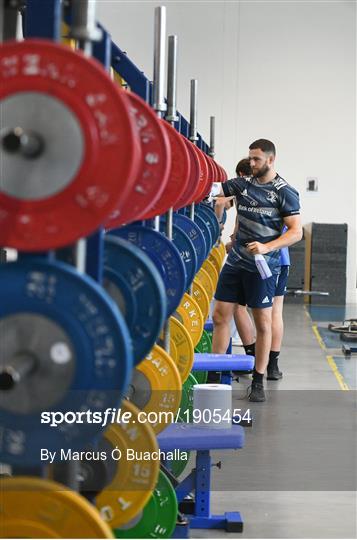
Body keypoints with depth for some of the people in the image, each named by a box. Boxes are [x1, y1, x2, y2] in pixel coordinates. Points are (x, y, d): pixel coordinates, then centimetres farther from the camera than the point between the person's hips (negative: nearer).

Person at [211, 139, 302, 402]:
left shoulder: (285, 192, -5)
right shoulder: (243, 184, 9)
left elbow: (296, 232, -9)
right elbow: (214, 189, -2)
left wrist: (267, 247, -22)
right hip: (236, 261, 5)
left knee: (263, 323, 3)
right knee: (221, 316, 4)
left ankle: (258, 382, 12)